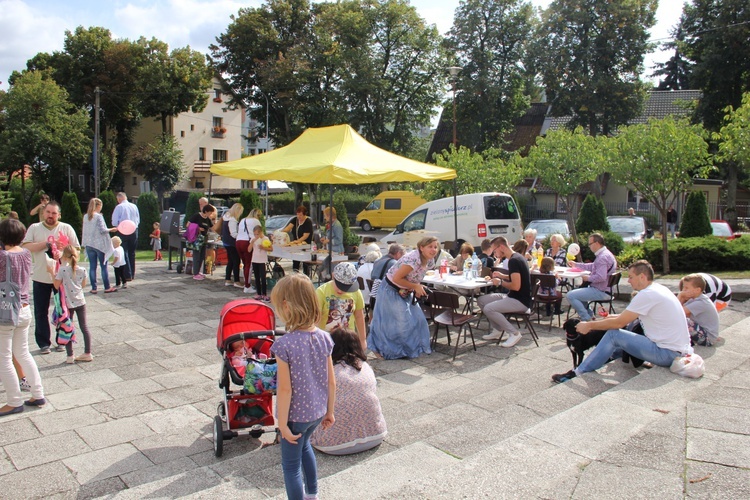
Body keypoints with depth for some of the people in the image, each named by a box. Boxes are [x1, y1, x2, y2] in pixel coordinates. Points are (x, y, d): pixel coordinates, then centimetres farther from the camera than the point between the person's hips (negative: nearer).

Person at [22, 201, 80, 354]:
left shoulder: (66, 228, 3)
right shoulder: (34, 228, 3)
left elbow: (76, 249, 1)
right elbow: (26, 247, -9)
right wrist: (46, 244, -17)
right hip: (40, 278, 0)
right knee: (41, 312, 6)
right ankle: (44, 343, 17)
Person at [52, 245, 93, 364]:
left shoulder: (62, 270, -15)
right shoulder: (82, 270, -3)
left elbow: (57, 286, -9)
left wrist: (52, 273, 0)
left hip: (68, 303, -3)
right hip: (80, 302, 3)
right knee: (84, 327, 11)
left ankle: (70, 356, 9)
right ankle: (88, 353, 16)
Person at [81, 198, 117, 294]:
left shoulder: (85, 217, 7)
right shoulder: (98, 216, -11)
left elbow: (85, 231, 14)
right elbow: (102, 230, -14)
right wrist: (111, 230, 1)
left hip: (89, 244, 5)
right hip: (100, 244, -5)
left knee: (92, 266, 7)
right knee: (104, 266, 2)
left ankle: (93, 288, 8)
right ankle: (107, 287, 6)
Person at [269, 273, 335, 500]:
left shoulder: (284, 344, -25)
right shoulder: (324, 338, -8)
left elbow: (285, 389, -21)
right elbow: (331, 381, -1)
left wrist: (282, 423, -11)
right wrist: (330, 411, 11)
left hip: (296, 414, -7)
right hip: (318, 411, 7)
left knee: (291, 464, 15)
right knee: (304, 445, 33)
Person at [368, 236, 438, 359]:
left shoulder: (430, 261, -3)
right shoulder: (413, 259, -32)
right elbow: (397, 278, -29)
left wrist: (419, 287, -7)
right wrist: (416, 286, -22)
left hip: (405, 292, 9)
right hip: (391, 290, -9)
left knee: (417, 318, 9)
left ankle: (414, 347, 26)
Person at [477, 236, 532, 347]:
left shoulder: (513, 261, -21)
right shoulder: (516, 257, 10)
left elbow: (516, 286, -28)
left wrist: (500, 282, -12)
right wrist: (503, 276, 11)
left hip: (521, 301, -10)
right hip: (513, 297, 10)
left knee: (488, 309, -24)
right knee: (481, 300, 8)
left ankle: (515, 333, -9)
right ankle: (497, 330, 15)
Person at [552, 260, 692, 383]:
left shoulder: (647, 294, -18)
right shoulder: (659, 288, 11)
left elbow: (619, 323, -15)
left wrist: (589, 325, -6)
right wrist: (609, 317, 12)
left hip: (668, 354, -10)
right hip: (679, 350, 10)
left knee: (613, 334, -11)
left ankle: (577, 373, -6)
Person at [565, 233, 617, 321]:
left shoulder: (602, 257, -24)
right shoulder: (603, 254, 12)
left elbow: (600, 277, -32)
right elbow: (592, 266, 27)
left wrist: (588, 278, -15)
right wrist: (575, 264, 29)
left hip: (601, 291, -11)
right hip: (601, 289, 11)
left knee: (570, 295, -17)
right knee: (577, 292, 31)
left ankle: (586, 319, -7)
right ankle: (589, 314, 29)